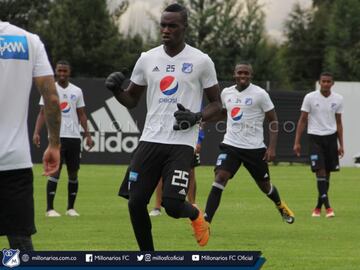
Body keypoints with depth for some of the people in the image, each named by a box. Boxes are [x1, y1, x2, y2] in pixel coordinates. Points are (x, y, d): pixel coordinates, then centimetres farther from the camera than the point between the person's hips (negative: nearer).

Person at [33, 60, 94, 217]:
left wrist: (87, 135, 6)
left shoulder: (77, 91, 10)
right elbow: (42, 113, -1)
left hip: (74, 137, 3)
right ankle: (50, 208, -6)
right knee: (55, 171, -9)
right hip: (57, 136, -3)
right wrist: (36, 132, -14)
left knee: (73, 173, 5)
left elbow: (81, 114, 13)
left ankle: (71, 208, 15)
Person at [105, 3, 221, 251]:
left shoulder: (201, 61, -2)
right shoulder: (147, 59, 8)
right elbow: (132, 100, 18)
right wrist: (116, 90, -4)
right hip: (150, 140, 4)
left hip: (182, 143, -4)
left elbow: (216, 104, 5)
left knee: (173, 204, -17)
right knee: (136, 202, -2)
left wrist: (197, 117, -15)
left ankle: (195, 215, 20)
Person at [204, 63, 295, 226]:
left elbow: (273, 121, -4)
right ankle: (206, 222, -21)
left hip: (254, 148, -2)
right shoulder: (226, 93, 5)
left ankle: (281, 206, 47)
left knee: (265, 185, 13)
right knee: (220, 178, -18)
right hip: (231, 145, 2)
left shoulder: (259, 94, -8)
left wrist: (272, 148, -11)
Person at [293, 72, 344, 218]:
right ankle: (327, 206, -18)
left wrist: (341, 144, 8)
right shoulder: (310, 98, -6)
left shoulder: (338, 99, 3)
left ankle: (318, 207, 17)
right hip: (315, 138, -3)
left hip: (331, 137, 3)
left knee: (327, 173, 5)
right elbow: (302, 120, -1)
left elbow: (338, 122, 11)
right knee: (320, 171, -14)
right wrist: (297, 142, -5)